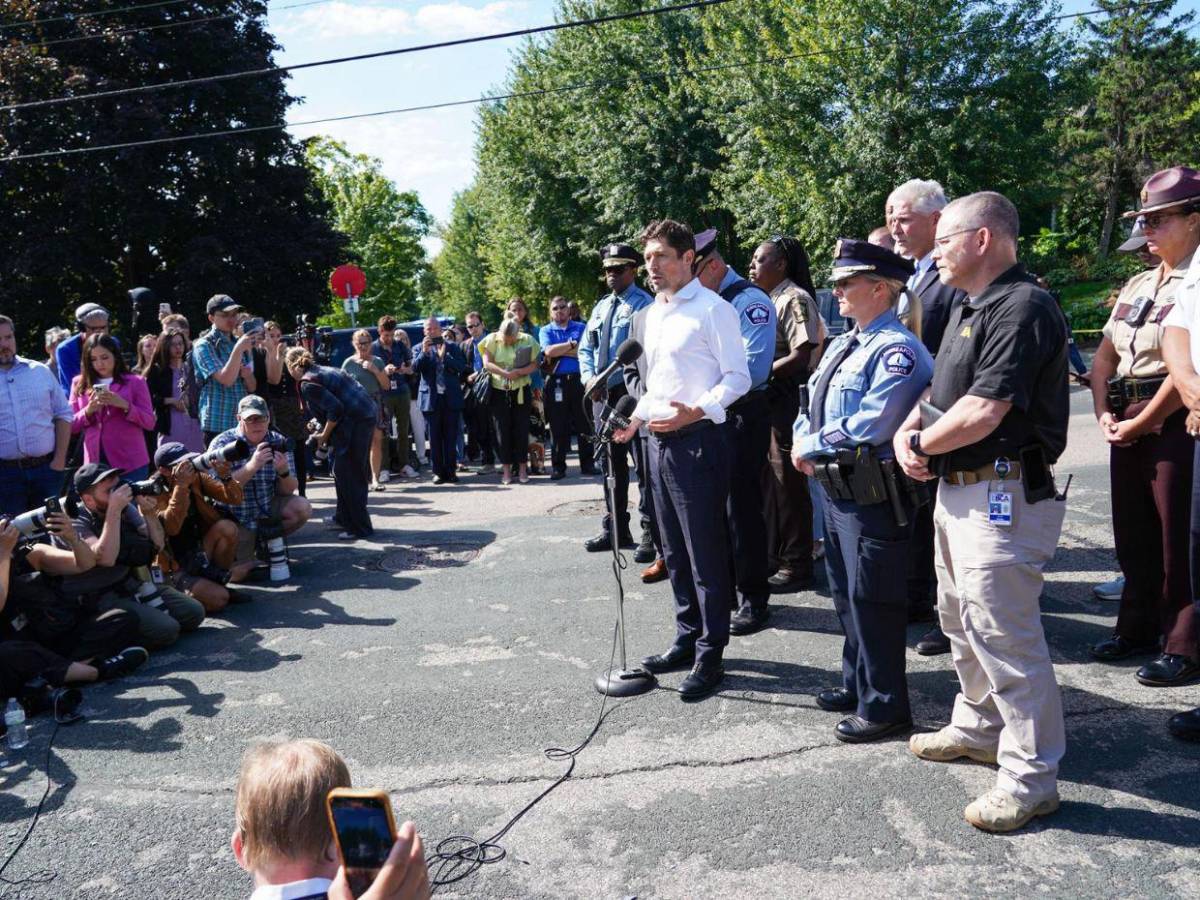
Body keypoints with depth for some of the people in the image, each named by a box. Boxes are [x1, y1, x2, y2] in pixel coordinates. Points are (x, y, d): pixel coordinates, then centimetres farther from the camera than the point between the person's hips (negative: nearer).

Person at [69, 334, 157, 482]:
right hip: (95, 462, 2)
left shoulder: (135, 382, 3)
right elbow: (71, 426, 9)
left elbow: (150, 422, -2)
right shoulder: (79, 384, 10)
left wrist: (124, 405, -17)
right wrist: (88, 411, -10)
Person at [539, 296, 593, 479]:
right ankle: (558, 466, 9)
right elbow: (549, 351, -10)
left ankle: (587, 464, 12)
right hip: (556, 383, -1)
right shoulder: (546, 331, 10)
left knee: (584, 423, 4)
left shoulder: (581, 327, 12)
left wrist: (559, 351, -8)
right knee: (558, 426, 2)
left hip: (579, 380, 1)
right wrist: (571, 344, -7)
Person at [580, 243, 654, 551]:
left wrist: (607, 380, -19)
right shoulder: (601, 306, 17)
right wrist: (589, 378, -1)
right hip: (602, 395, 8)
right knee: (611, 463, 14)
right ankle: (615, 529, 24)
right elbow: (586, 348, 18)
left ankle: (650, 532, 4)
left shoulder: (643, 304, -7)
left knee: (643, 463, -3)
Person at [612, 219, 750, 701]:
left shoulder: (712, 309, -9)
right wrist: (637, 417, 13)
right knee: (675, 551, 16)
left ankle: (709, 656, 8)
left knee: (706, 553, -2)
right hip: (660, 442, 9)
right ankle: (687, 639, 30)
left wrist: (697, 411, -26)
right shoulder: (653, 314, 16)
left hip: (698, 441, -9)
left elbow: (737, 377, -13)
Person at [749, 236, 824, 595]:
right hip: (765, 402, 9)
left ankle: (798, 566, 6)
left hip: (787, 400, -9)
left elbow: (801, 357, -19)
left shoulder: (795, 299, -9)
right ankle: (773, 556, 26)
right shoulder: (767, 301, 18)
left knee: (789, 483, -3)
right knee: (769, 481, 14)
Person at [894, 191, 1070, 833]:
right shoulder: (968, 307, 16)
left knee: (1004, 634, -5)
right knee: (961, 619, 21)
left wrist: (922, 443, -8)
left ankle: (1030, 779, 8)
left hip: (1003, 495, -11)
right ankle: (978, 727, 39)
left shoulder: (1022, 307, -18)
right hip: (957, 490, 11)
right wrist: (908, 431, 0)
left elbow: (981, 412, -25)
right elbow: (942, 390, 20)